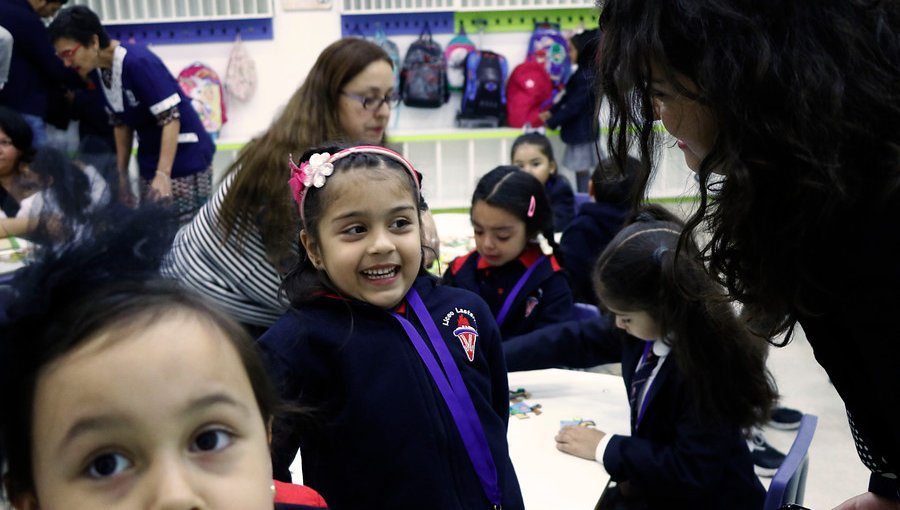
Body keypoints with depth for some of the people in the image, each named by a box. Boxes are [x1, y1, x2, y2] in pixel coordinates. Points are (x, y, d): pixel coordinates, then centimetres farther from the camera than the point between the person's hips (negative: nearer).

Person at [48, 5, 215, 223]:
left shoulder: (138, 62, -22)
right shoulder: (96, 72, 1)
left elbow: (171, 118, -23)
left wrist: (163, 174, -27)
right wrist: (121, 173, 12)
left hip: (186, 160, -8)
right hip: (150, 164, 8)